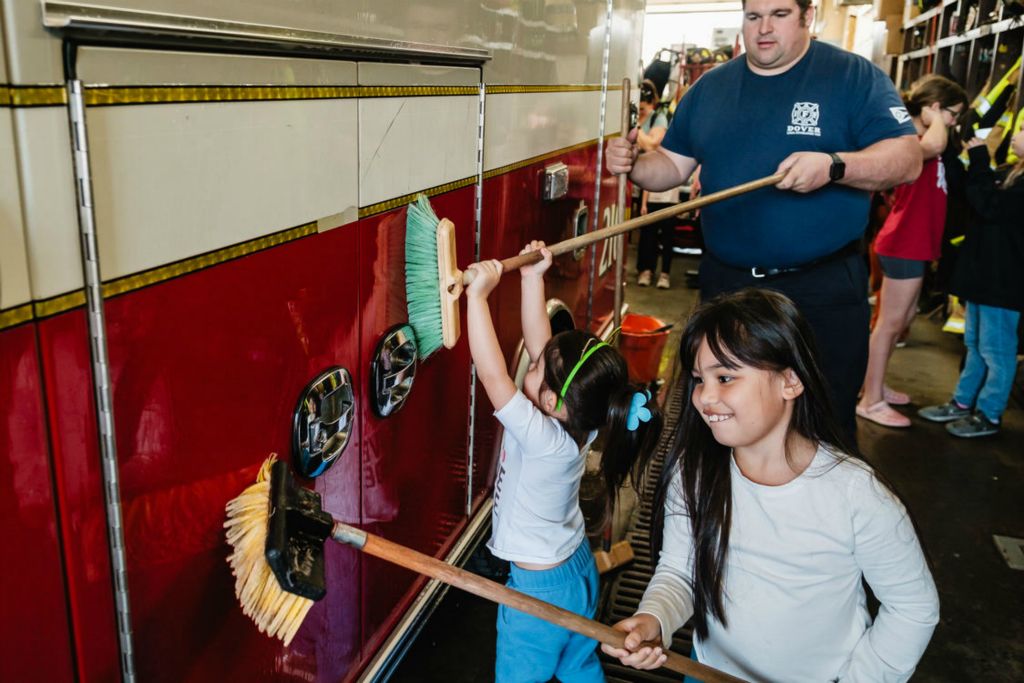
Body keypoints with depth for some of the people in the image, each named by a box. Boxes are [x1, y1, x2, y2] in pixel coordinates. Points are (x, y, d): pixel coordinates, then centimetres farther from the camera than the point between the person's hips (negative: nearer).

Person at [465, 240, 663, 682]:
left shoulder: (545, 440, -33)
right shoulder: (574, 422, -13)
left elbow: (493, 375, -39)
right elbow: (540, 344, -8)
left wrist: (478, 295, -37)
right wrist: (532, 279, -9)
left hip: (540, 588, -8)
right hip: (578, 568, 8)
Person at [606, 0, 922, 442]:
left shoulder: (855, 77, -5)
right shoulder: (711, 87, 8)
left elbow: (907, 157, -12)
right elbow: (672, 164, 11)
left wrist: (834, 166, -31)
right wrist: (634, 166, -12)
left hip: (823, 290, -3)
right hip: (725, 282, 4)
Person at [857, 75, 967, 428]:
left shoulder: (920, 137, 17)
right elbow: (934, 146, -38)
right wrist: (937, 119, -20)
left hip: (914, 243, 11)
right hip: (904, 244, -11)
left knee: (903, 318, 18)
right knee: (890, 323, -4)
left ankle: (874, 386, 28)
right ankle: (871, 401, 4)